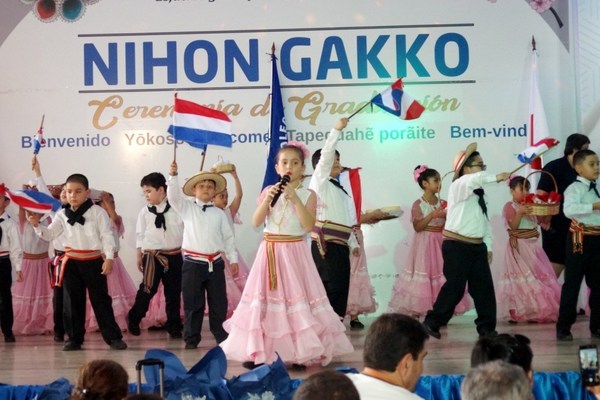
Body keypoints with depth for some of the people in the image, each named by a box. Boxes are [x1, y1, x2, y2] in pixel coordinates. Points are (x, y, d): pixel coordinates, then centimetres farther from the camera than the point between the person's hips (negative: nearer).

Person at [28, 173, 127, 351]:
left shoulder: (97, 212, -5)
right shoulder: (62, 215, 5)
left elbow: (107, 236, -7)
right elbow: (49, 234, 2)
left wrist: (109, 258, -14)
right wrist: (37, 225, -16)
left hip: (94, 261, -3)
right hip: (71, 262, 3)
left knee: (100, 299, 1)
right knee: (72, 301, 7)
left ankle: (113, 337, 6)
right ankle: (75, 338, 16)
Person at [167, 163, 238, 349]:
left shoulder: (219, 213, 7)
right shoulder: (186, 208, 3)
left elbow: (228, 237, 10)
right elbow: (173, 195, -14)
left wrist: (233, 259, 7)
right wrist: (173, 175, -28)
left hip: (215, 262, 2)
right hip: (193, 262, -2)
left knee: (219, 303, 7)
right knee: (192, 303, 3)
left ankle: (222, 336, 18)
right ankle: (191, 339, 13)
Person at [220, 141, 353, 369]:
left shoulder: (308, 195, -1)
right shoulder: (269, 191, 4)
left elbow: (308, 225, -14)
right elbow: (256, 222, -4)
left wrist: (295, 198, -19)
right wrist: (268, 199, -16)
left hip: (294, 252, -2)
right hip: (270, 252, 2)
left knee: (296, 296, -2)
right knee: (266, 298, 5)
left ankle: (299, 353, 5)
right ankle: (258, 353, 11)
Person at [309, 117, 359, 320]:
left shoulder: (339, 189, 23)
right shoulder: (319, 181, -1)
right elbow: (326, 155, -15)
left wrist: (353, 242, 25)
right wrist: (337, 130, -19)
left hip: (340, 245, 9)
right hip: (326, 244, -9)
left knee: (341, 288, 9)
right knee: (331, 288, -11)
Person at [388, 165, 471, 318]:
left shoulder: (443, 203, 7)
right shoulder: (418, 204, -6)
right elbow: (417, 227, -15)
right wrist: (432, 215, -22)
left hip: (440, 245, 5)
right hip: (424, 245, -5)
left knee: (441, 275, 4)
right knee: (422, 274, -5)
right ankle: (415, 315, 1)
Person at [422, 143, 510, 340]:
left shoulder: (478, 193, 15)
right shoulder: (458, 187, -9)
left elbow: (485, 220, 18)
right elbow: (476, 179, -34)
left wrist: (488, 246, 15)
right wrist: (496, 177, -33)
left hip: (477, 246, 8)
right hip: (457, 246, -8)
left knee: (484, 287, 4)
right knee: (455, 287, -6)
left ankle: (486, 327, 12)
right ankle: (432, 322, 6)